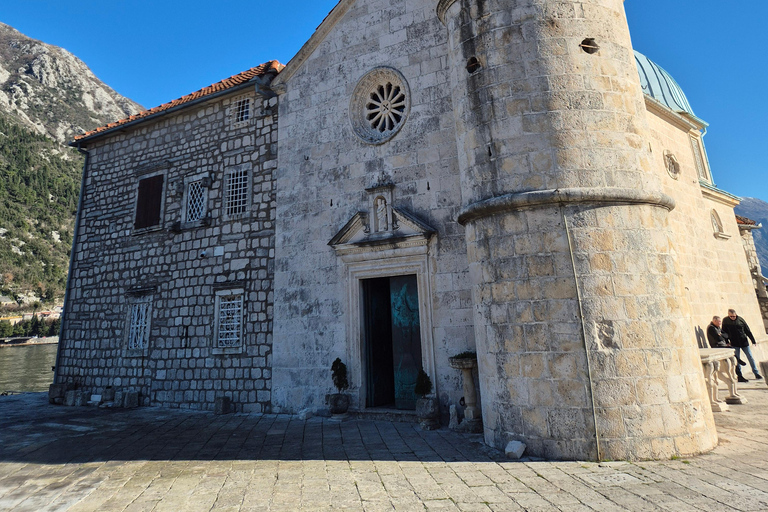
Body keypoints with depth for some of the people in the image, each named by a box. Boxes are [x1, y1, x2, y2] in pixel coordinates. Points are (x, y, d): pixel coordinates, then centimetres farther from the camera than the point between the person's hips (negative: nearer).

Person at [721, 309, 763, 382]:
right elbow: (724, 332, 3)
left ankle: (756, 373, 21)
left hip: (744, 341, 1)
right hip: (734, 344, -1)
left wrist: (753, 340, 5)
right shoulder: (725, 320, -3)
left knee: (750, 357, 7)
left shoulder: (740, 319, -2)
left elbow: (747, 330, 4)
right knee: (737, 359, 1)